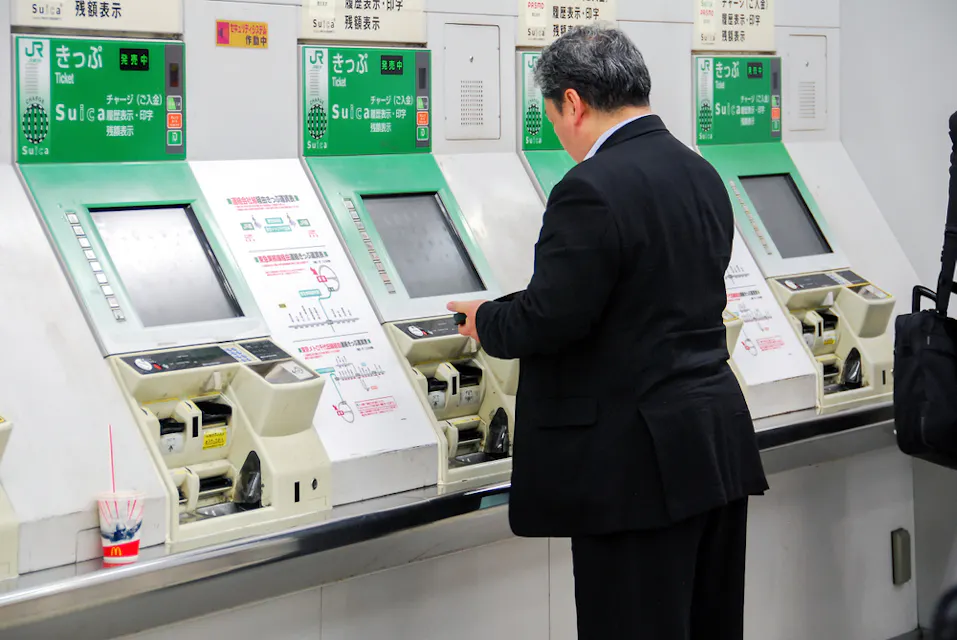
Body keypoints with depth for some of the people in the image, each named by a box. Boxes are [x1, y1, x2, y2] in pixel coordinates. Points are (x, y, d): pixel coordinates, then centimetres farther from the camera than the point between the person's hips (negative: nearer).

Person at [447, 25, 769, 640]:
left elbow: (549, 317, -19)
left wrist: (485, 319, 2)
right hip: (720, 445, 9)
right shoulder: (702, 174, 11)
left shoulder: (593, 189, -18)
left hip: (641, 459, -9)